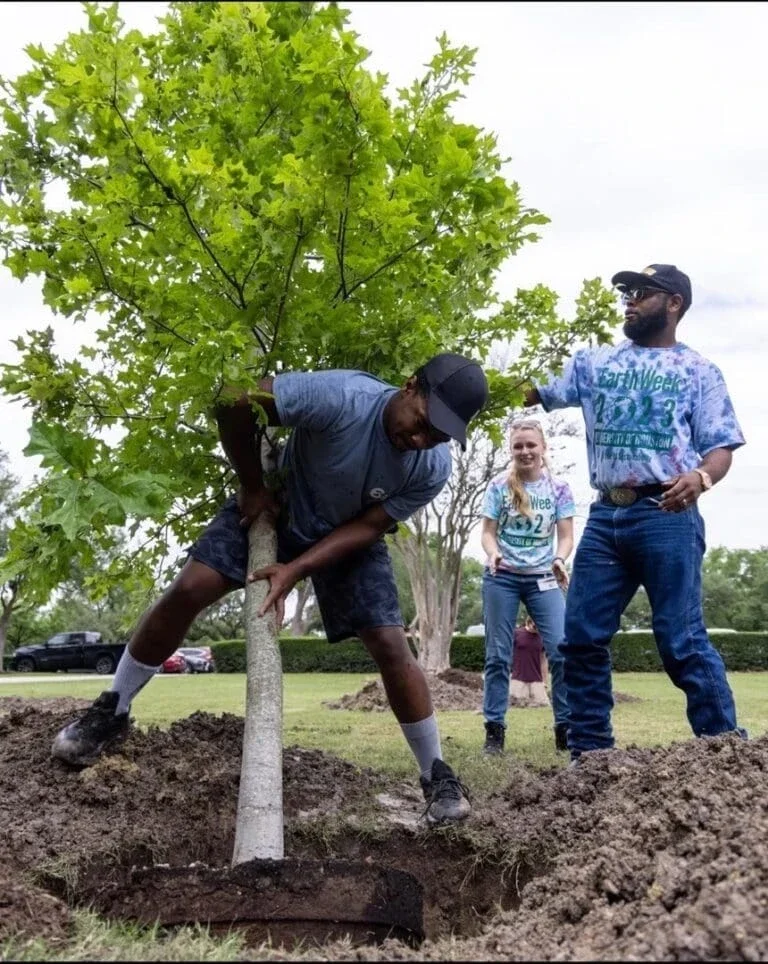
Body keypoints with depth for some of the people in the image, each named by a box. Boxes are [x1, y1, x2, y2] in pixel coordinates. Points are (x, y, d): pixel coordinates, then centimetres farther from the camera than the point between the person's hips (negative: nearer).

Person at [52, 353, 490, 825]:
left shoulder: (433, 469, -27)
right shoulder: (340, 397, -38)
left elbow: (368, 527, -19)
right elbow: (234, 401, -31)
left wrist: (296, 569, -29)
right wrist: (252, 486, -20)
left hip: (350, 537, 1)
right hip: (278, 507, -1)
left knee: (391, 646, -9)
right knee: (188, 590, -11)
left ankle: (437, 773, 10)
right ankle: (113, 711, 10)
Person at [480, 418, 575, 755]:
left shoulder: (559, 488, 2)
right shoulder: (498, 486, 1)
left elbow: (566, 536, 1)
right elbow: (488, 532, 1)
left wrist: (559, 560, -20)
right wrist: (493, 554, -21)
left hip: (543, 578, 0)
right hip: (502, 578, 0)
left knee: (562, 650, -9)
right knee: (498, 655, 3)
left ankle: (565, 727, 2)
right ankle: (494, 730, 9)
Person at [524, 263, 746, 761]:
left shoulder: (698, 370, 7)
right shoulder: (596, 362, 19)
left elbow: (722, 446, 1)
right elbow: (539, 395, 16)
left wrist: (700, 477, -21)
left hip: (667, 517, -4)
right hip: (605, 516, 5)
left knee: (683, 641, -8)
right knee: (582, 638, 5)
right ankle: (590, 751, 17)